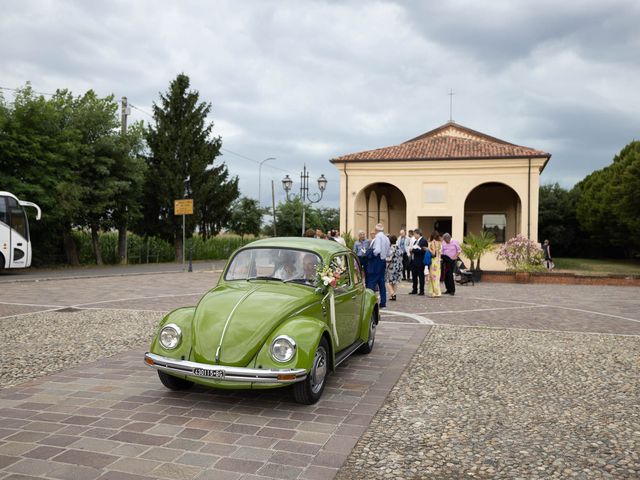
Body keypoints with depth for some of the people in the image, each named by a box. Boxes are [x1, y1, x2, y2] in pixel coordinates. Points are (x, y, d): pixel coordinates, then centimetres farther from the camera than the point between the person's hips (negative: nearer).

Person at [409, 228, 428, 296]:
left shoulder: (423, 241, -11)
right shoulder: (415, 241, 17)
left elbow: (422, 251, -20)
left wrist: (414, 249, -20)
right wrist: (412, 250, -2)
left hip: (419, 262, -8)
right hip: (414, 262, 8)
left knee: (421, 277, 0)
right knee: (414, 276, 12)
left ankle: (422, 291, 5)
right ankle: (414, 290, 20)